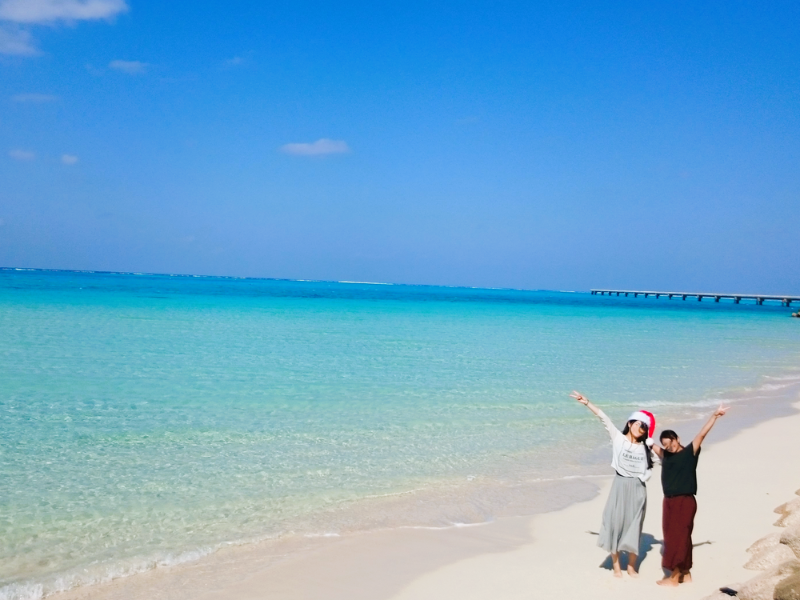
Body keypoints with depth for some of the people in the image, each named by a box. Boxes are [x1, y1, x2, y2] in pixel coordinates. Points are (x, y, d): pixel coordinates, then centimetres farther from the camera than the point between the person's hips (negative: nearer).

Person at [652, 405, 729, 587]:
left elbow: (702, 434, -17)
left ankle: (674, 577, 4)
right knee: (673, 538, 13)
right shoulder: (665, 455, 9)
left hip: (685, 502, -7)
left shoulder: (690, 452, -7)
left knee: (678, 538, -3)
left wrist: (714, 416, -26)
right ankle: (685, 574, 24)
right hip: (669, 502, 7)